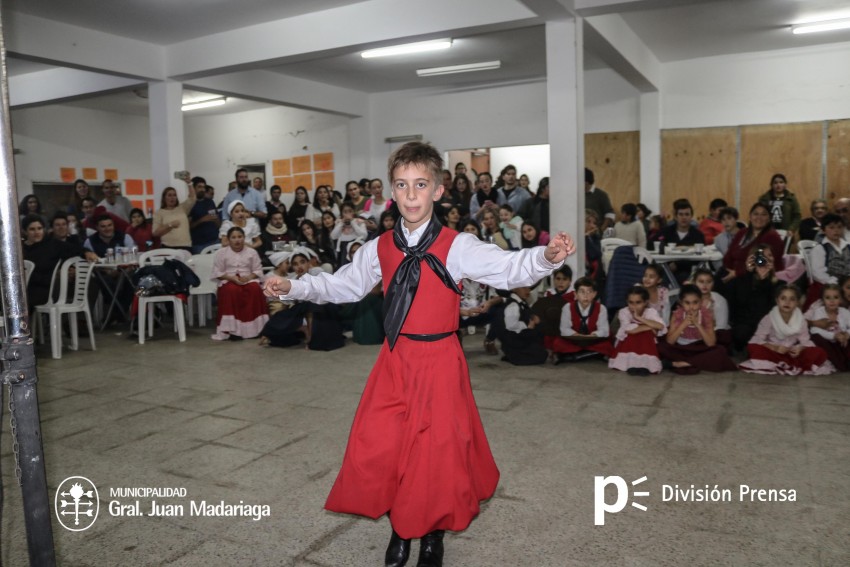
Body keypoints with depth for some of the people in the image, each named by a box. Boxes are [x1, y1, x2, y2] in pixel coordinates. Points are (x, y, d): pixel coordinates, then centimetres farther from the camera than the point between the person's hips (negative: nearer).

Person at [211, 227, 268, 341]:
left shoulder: (251, 252, 11)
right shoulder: (221, 253, 7)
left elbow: (258, 270, 7)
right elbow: (217, 273, 2)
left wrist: (249, 277, -15)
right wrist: (232, 278, -14)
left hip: (248, 279, 2)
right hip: (229, 281, -1)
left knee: (255, 288, -32)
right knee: (232, 290, -37)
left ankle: (254, 326, -26)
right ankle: (233, 328, -34)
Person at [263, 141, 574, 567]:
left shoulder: (457, 247, -10)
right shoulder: (379, 249, 3)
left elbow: (509, 269, -23)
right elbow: (343, 285, 16)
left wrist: (547, 257, -42)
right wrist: (292, 288, 10)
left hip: (439, 361, -3)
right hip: (394, 360, 4)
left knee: (437, 451, 6)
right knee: (376, 449, 5)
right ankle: (400, 528, 33)